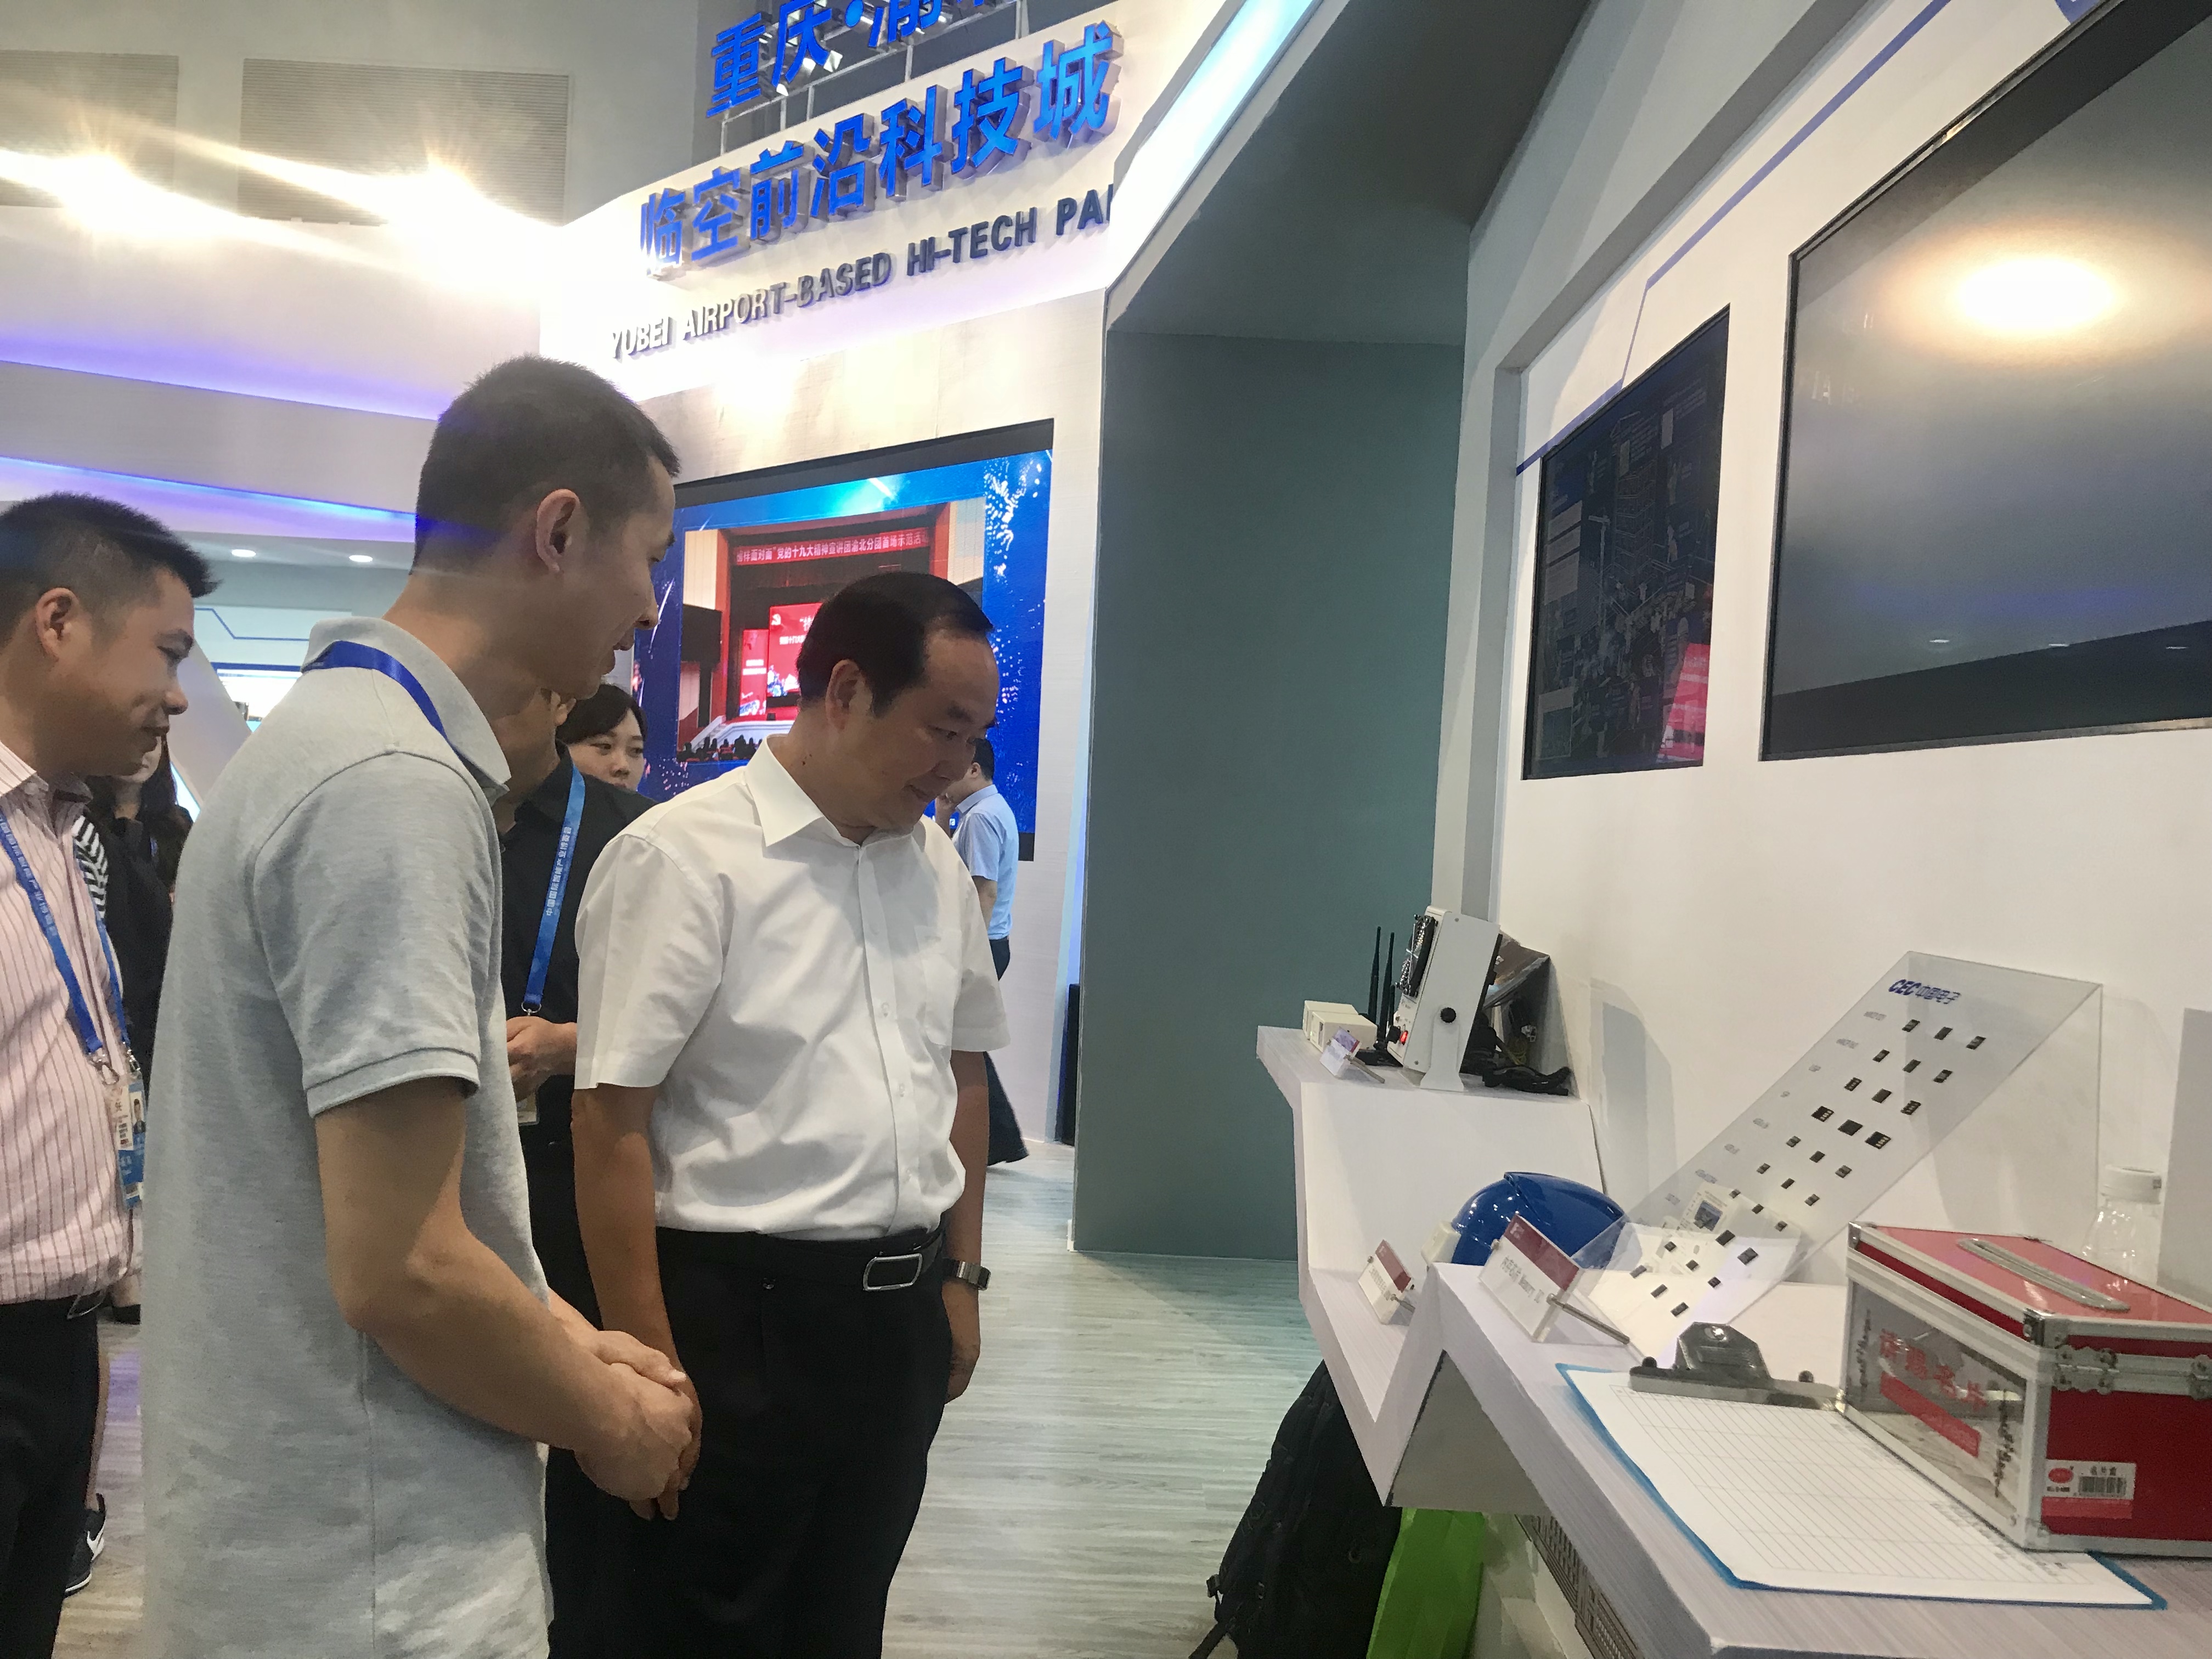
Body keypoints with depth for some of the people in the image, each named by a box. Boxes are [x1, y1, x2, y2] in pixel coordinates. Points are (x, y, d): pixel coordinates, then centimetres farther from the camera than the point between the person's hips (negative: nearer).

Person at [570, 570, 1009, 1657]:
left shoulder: (938, 866, 7)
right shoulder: (683, 856, -14)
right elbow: (612, 1125, -15)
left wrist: (960, 1278, 15)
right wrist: (652, 1368, -14)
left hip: (901, 1315, 6)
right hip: (740, 1317, -6)